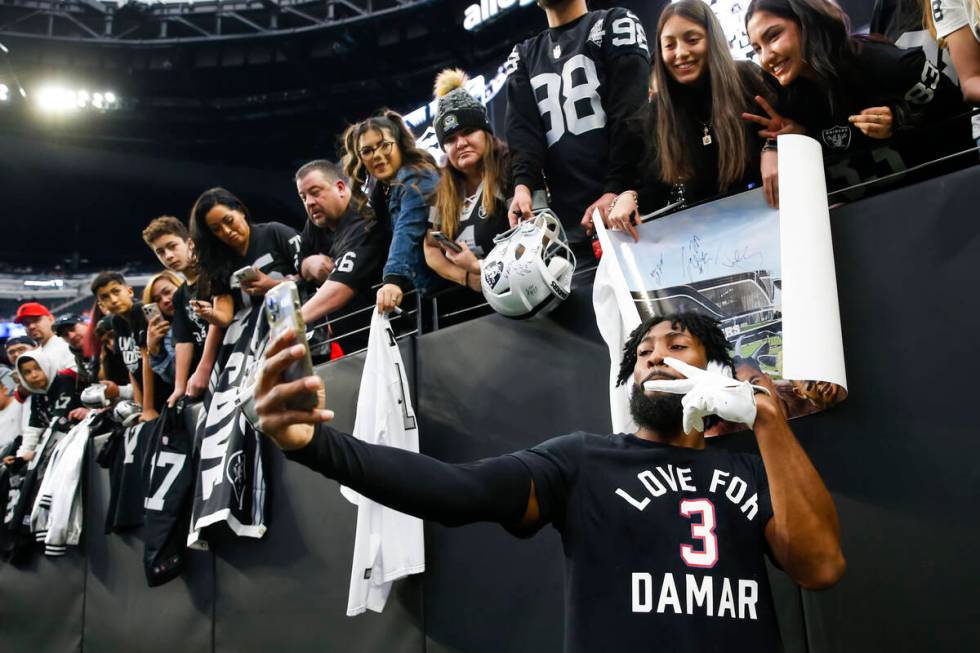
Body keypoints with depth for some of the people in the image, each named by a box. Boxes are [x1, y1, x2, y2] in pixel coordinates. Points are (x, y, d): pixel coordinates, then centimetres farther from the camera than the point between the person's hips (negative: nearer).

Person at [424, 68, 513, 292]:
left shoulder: (510, 169, -6)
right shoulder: (443, 191, 11)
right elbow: (431, 250, 12)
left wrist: (479, 269, -14)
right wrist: (469, 278, -4)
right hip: (471, 294, 4)